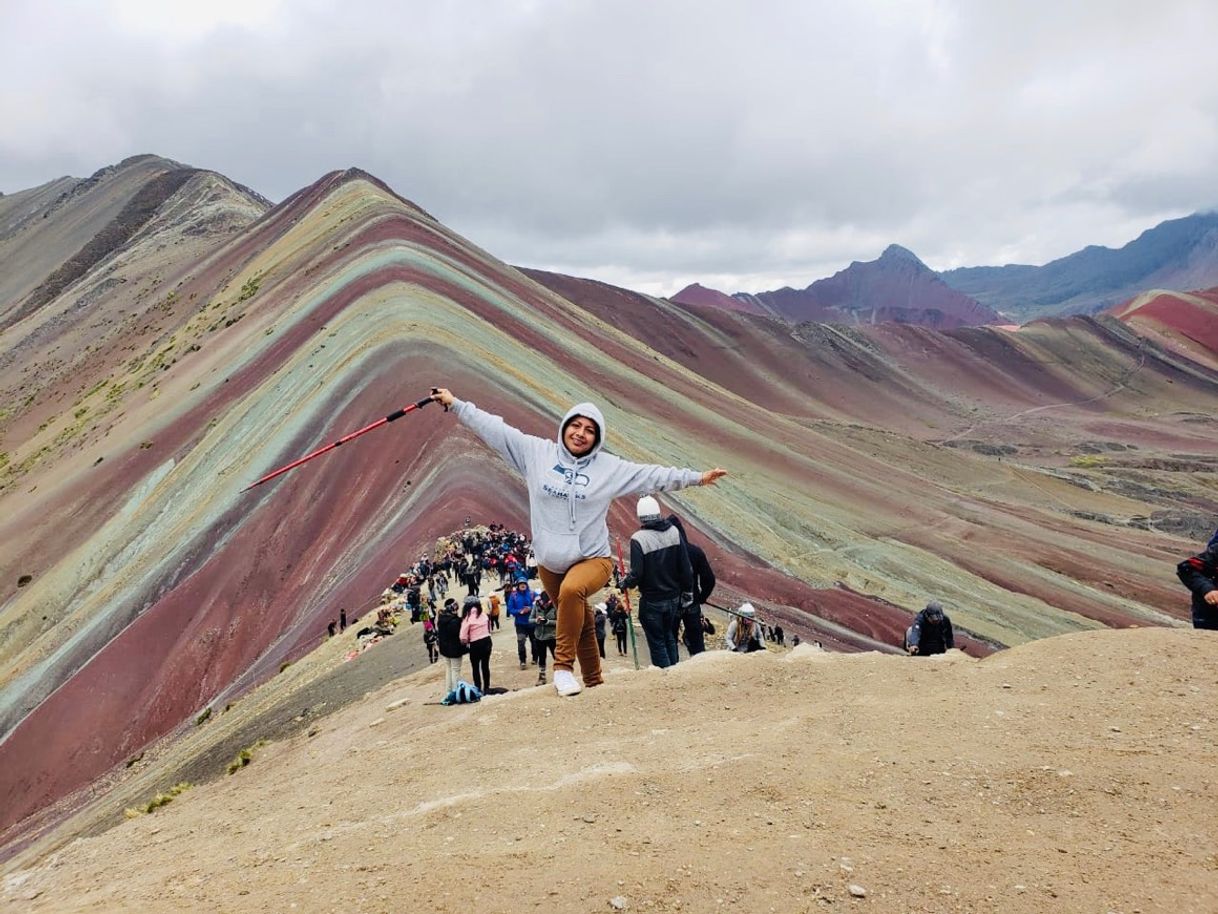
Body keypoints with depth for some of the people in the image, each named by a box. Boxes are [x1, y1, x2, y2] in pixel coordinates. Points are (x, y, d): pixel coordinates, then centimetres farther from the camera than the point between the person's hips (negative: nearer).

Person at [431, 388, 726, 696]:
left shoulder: (609, 467, -4)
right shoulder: (537, 452, -2)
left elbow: (655, 476, -3)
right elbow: (494, 429, 0)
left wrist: (697, 478, -8)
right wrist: (454, 404, 1)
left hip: (592, 559, -2)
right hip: (550, 563, 3)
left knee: (571, 590, -34)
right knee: (582, 624, 13)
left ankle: (563, 666, -22)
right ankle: (594, 683, 31)